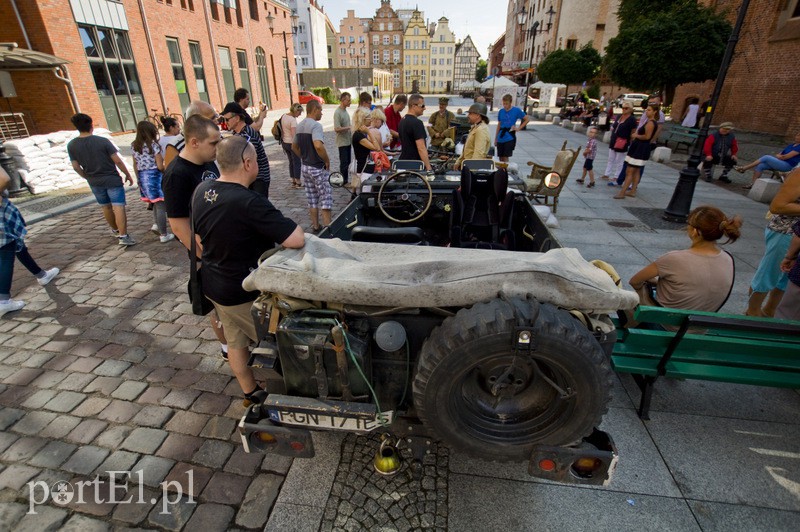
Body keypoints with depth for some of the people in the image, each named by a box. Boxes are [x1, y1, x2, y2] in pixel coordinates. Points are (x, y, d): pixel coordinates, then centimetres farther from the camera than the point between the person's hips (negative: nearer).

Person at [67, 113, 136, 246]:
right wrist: (128, 175, -1)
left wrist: (88, 177, 19)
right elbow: (118, 161, -15)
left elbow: (76, 167, 3)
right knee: (118, 207, -6)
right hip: (112, 180, -5)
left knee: (106, 207, 19)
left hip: (95, 182, 5)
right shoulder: (102, 141, -14)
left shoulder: (71, 145, -1)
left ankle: (115, 230, 35)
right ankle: (123, 236, -13)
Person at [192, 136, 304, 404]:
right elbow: (297, 240, -34)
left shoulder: (201, 190, -3)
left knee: (235, 341, 23)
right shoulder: (249, 202, -31)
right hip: (243, 293, -8)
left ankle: (251, 392, 43)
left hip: (212, 284, 8)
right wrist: (283, 224, -12)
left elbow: (199, 237, 10)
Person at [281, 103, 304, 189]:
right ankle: (298, 183, 8)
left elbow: (281, 131, 12)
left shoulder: (283, 116, 6)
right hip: (292, 143, -8)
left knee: (291, 162, 16)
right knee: (297, 162, 2)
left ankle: (293, 182, 22)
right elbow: (294, 135, -22)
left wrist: (283, 144, 18)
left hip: (284, 143, 8)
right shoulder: (293, 119, -19)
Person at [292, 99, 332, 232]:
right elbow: (318, 146, -33)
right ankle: (327, 229, 1)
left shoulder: (300, 126, 10)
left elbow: (294, 147, 20)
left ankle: (315, 227, 23)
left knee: (312, 200, 14)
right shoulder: (315, 125, -17)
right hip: (318, 168, -8)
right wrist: (327, 161, -20)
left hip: (305, 166, 8)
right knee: (326, 199, 0)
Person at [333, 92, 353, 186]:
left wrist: (351, 132, 18)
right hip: (342, 142, -9)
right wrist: (349, 127, -24)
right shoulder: (337, 113, -16)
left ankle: (346, 179, 21)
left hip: (348, 141, 9)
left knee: (347, 162, 12)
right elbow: (337, 129, -23)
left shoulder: (345, 111, 12)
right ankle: (344, 181, 5)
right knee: (344, 162, -3)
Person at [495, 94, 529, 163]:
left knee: (505, 158, -8)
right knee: (500, 158, 8)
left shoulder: (516, 110, -4)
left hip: (509, 138, -4)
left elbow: (527, 119, 4)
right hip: (500, 138, 4)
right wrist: (495, 138, 14)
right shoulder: (501, 111, 6)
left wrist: (519, 128, -4)